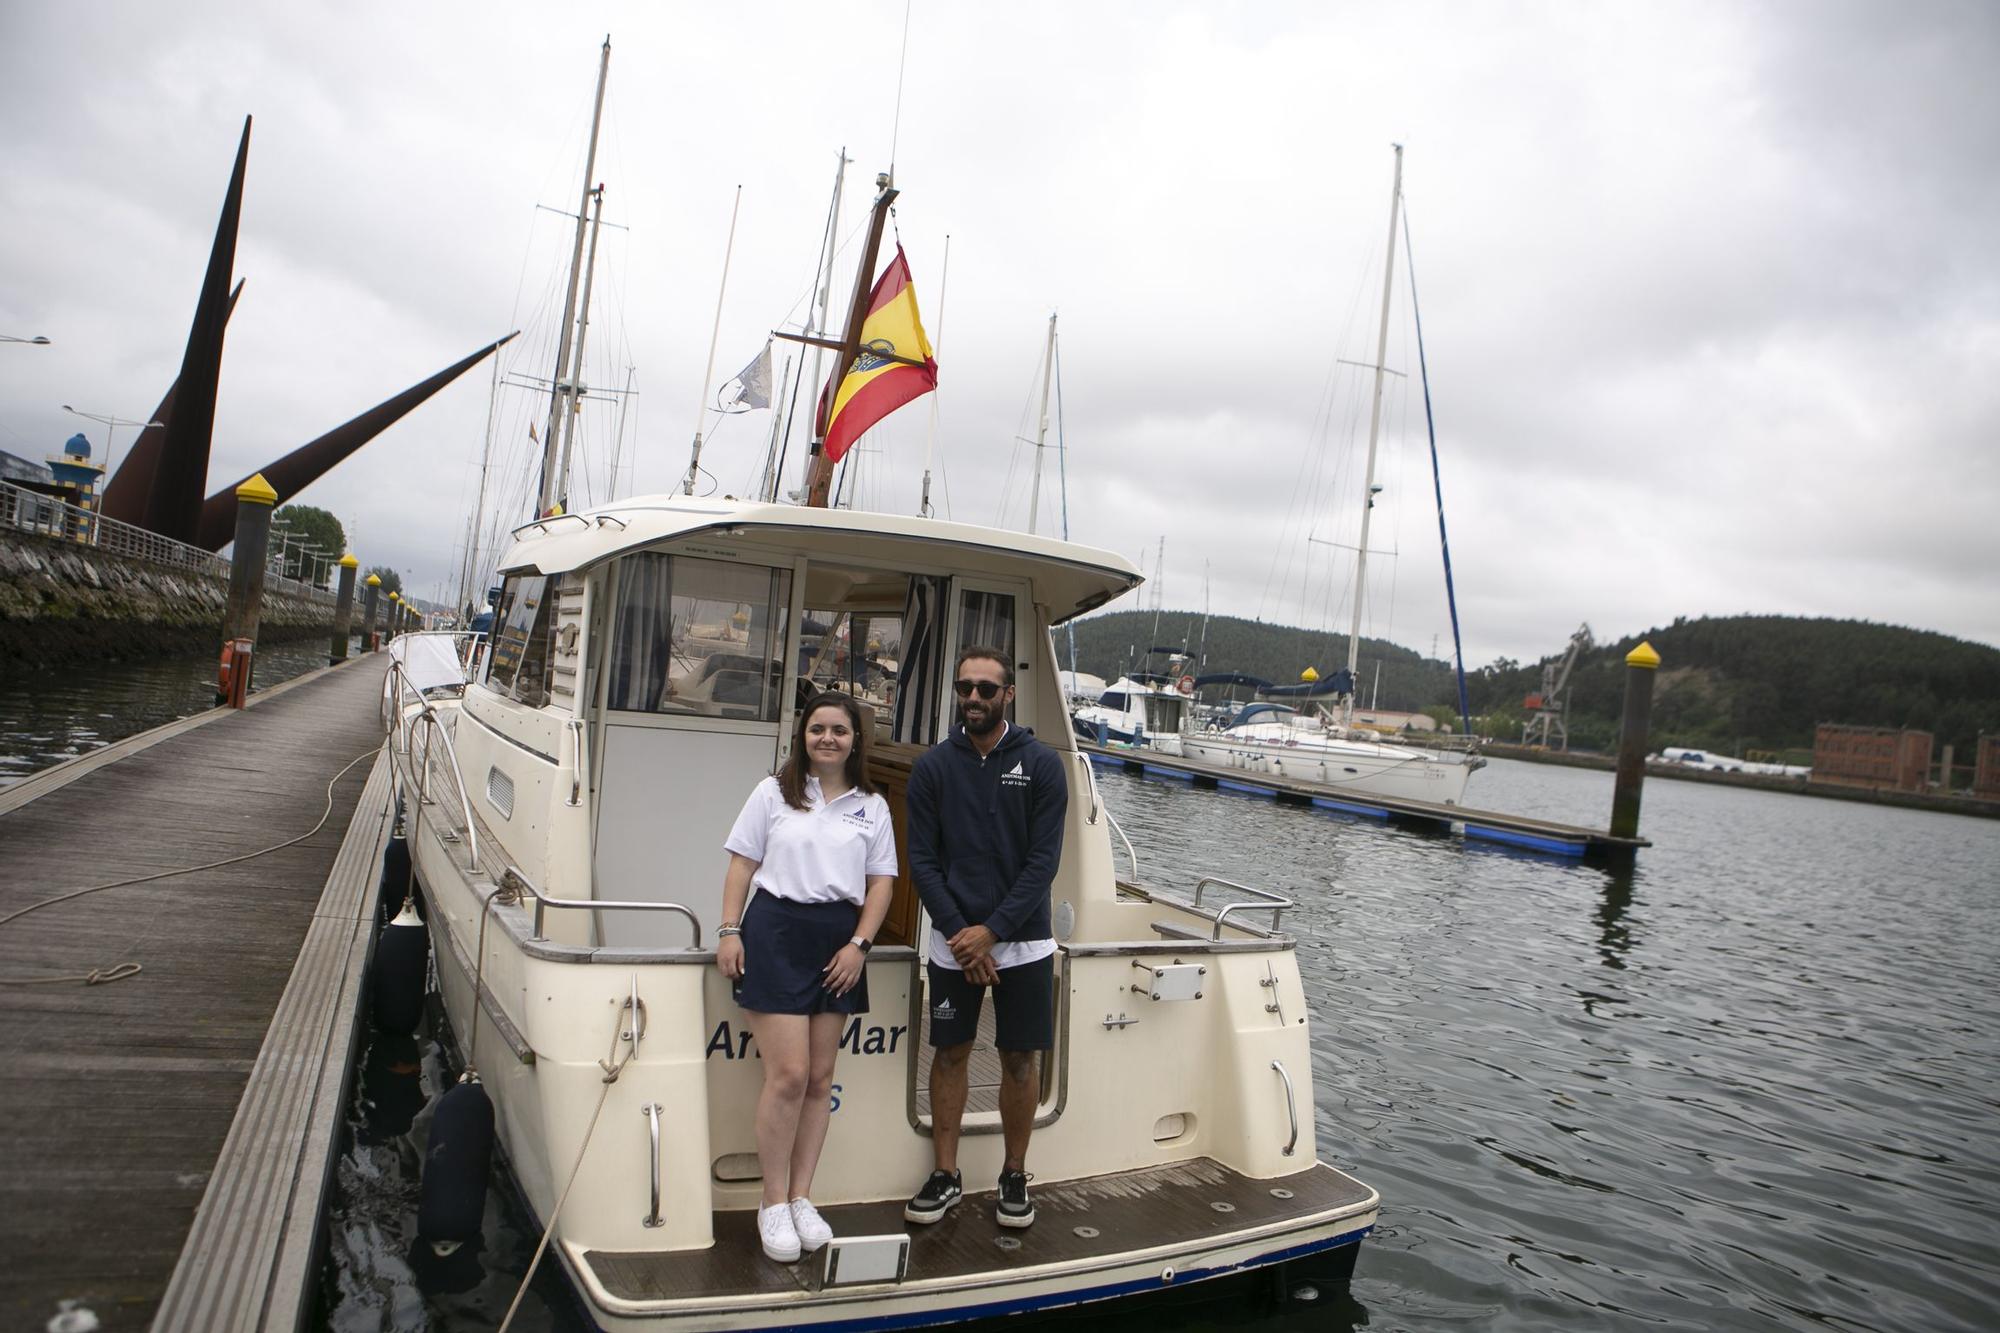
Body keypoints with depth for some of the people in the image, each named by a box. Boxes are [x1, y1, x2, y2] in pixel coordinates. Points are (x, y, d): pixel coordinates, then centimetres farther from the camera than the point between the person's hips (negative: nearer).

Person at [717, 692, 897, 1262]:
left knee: (820, 1078, 8)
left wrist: (859, 944, -3)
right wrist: (729, 931, -4)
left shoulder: (872, 806, 9)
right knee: (789, 1075, -8)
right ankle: (773, 1204, 7)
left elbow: (881, 882, 8)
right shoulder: (774, 792, 5)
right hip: (777, 932, -3)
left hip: (839, 941, 3)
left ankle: (800, 1198, 21)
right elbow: (743, 864, 4)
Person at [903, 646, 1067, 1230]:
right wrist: (958, 932, -12)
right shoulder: (932, 766, 0)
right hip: (952, 941, 1)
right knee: (950, 1054, 10)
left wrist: (991, 931, -15)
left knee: (1021, 1059, 7)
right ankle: (945, 1175, 24)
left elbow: (1043, 860, -8)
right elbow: (922, 859, -2)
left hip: (1023, 941, -1)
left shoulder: (1041, 763, -4)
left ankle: (1015, 1177, 24)